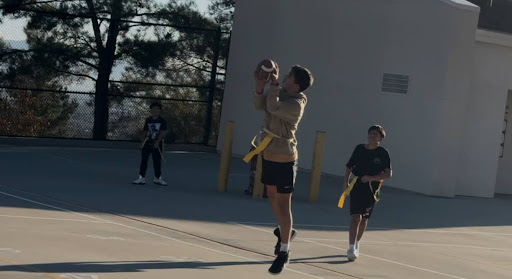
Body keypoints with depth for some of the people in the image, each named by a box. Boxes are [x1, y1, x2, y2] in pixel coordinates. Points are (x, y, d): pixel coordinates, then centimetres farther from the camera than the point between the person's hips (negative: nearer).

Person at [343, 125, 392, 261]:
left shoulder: (383, 153, -2)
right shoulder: (359, 149, 4)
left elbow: (388, 174, -7)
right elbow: (349, 167, 11)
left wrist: (372, 178, -18)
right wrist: (346, 182, -1)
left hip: (372, 189, 0)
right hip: (357, 187, 0)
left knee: (364, 219, 13)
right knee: (355, 217, -14)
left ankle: (357, 243, 34)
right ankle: (351, 248, -19)